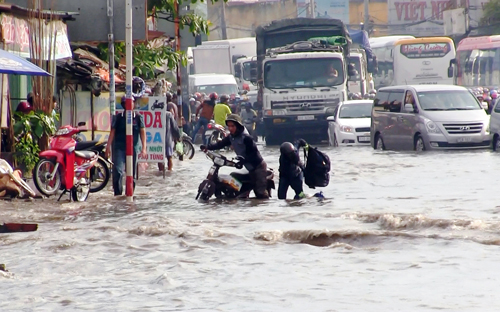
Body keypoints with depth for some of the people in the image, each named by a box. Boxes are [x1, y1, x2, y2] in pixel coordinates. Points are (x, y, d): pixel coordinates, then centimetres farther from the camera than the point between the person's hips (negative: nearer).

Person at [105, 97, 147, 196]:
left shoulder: (138, 117, 6)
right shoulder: (118, 117, 7)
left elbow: (142, 132, 3)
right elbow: (112, 132, 8)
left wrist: (144, 148, -6)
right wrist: (108, 147, 2)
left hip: (133, 148, 0)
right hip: (119, 147, 0)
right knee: (117, 171, -14)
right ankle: (117, 193, -12)